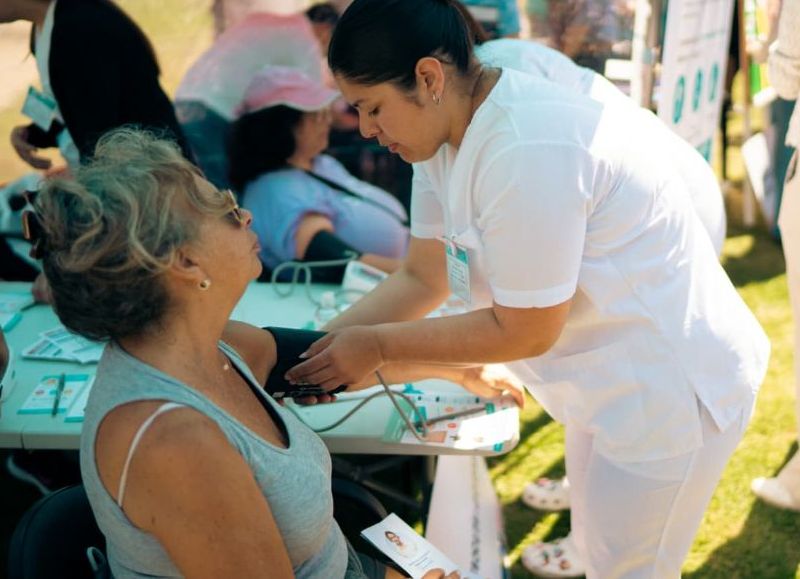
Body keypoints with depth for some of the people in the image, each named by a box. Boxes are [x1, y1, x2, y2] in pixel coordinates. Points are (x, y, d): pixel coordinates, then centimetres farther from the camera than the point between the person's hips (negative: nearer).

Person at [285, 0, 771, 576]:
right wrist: (321, 348, -6)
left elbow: (524, 330, -24)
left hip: (670, 385, -9)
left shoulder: (527, 151, -32)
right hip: (611, 377, 9)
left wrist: (378, 345, -17)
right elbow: (421, 278, 4)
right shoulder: (447, 130, -2)